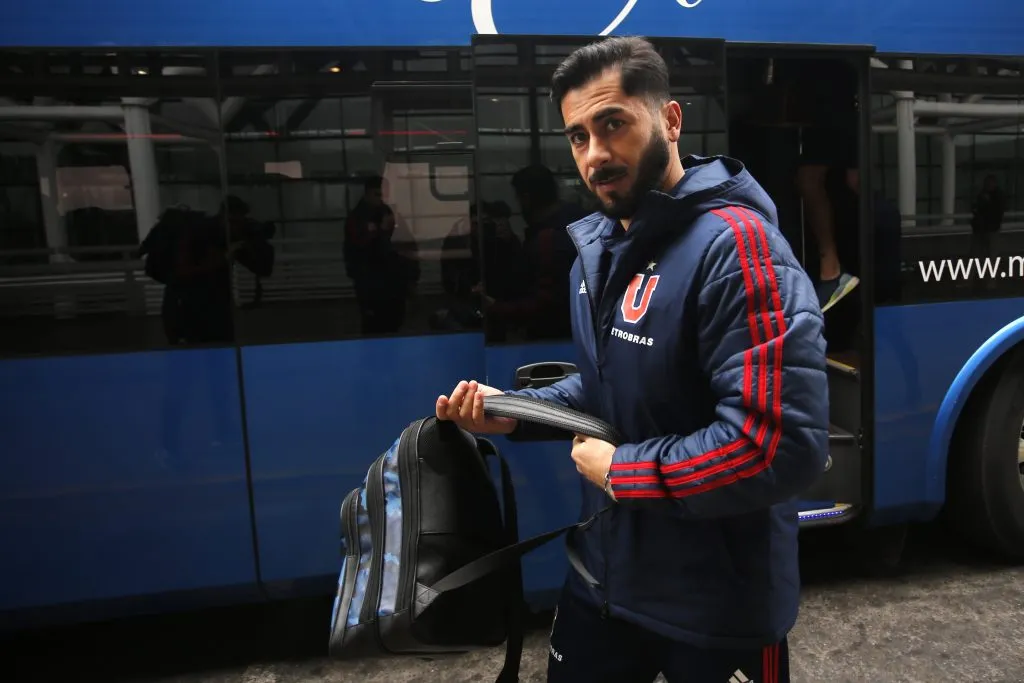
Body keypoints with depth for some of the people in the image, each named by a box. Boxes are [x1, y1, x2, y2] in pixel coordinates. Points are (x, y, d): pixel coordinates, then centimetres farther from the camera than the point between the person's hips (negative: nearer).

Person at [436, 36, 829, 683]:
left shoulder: (734, 246, -24)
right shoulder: (598, 250, 5)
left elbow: (781, 447, -31)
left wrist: (619, 471, -20)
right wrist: (516, 411, 1)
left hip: (718, 601, -7)